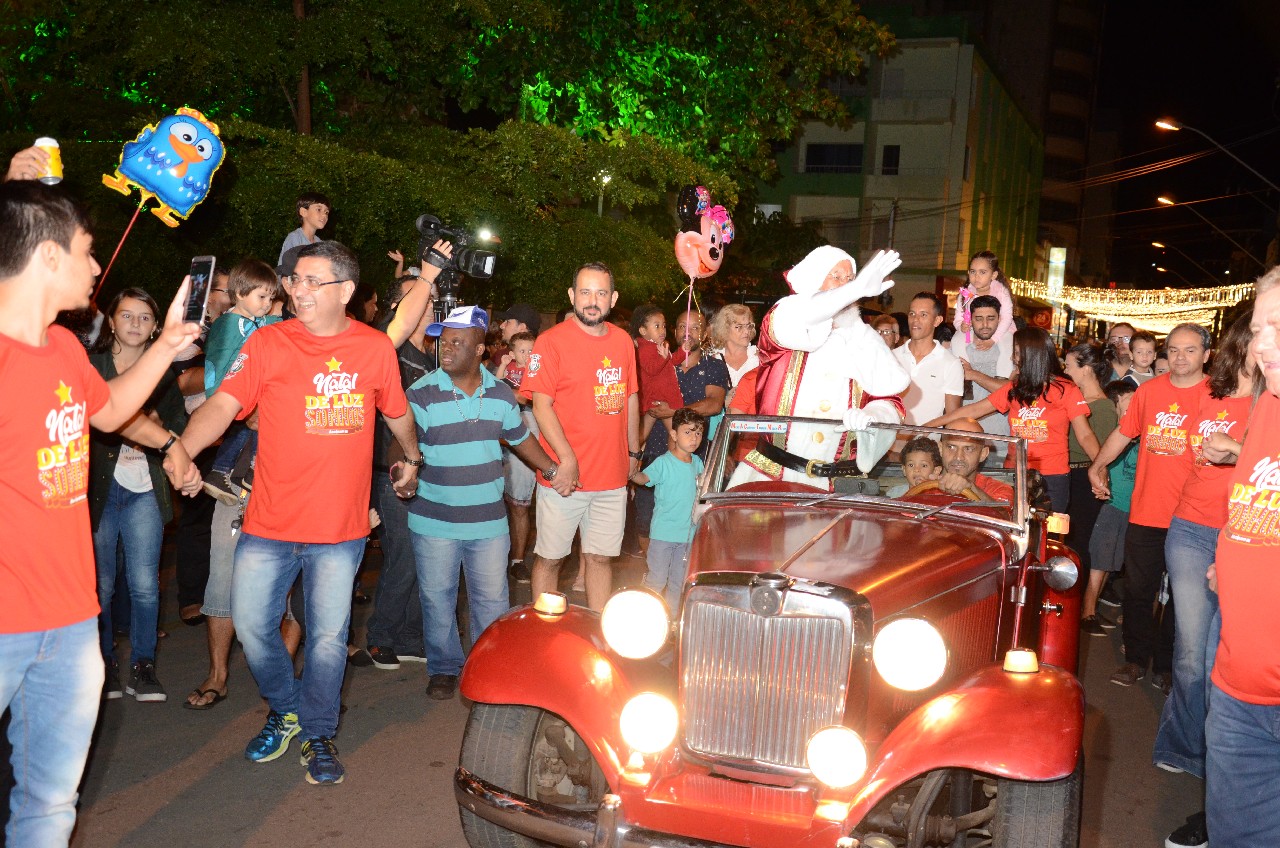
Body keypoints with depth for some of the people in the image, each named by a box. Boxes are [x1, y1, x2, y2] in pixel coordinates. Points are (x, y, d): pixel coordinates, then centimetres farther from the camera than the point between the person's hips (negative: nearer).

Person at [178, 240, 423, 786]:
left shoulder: (376, 349, 1)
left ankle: (318, 734, 29)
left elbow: (396, 412, 18)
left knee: (328, 636, 7)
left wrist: (412, 458, 32)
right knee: (252, 625, 6)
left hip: (340, 527, 0)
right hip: (269, 521, 0)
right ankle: (285, 710, 35)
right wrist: (183, 448, -35)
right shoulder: (268, 342, -5)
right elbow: (224, 403, -17)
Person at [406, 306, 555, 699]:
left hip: (488, 521, 2)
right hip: (434, 522, -2)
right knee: (437, 600, 10)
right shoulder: (422, 394, -10)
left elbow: (520, 438, 17)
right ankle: (444, 668, 29)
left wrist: (552, 469, 14)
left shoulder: (501, 393, 2)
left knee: (492, 600, 11)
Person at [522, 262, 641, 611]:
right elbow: (541, 405, -12)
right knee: (549, 558, 5)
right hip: (563, 477, -4)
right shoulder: (551, 341, -7)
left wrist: (633, 452, 18)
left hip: (612, 477, 5)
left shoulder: (623, 342, 9)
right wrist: (566, 459, -19)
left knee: (600, 557, 12)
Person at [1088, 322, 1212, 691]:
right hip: (1145, 512, 3)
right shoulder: (1149, 390, 6)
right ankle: (1136, 659, 26)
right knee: (1138, 589, 12)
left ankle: (1166, 666, 23)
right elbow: (1123, 432, 15)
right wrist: (1097, 465, 11)